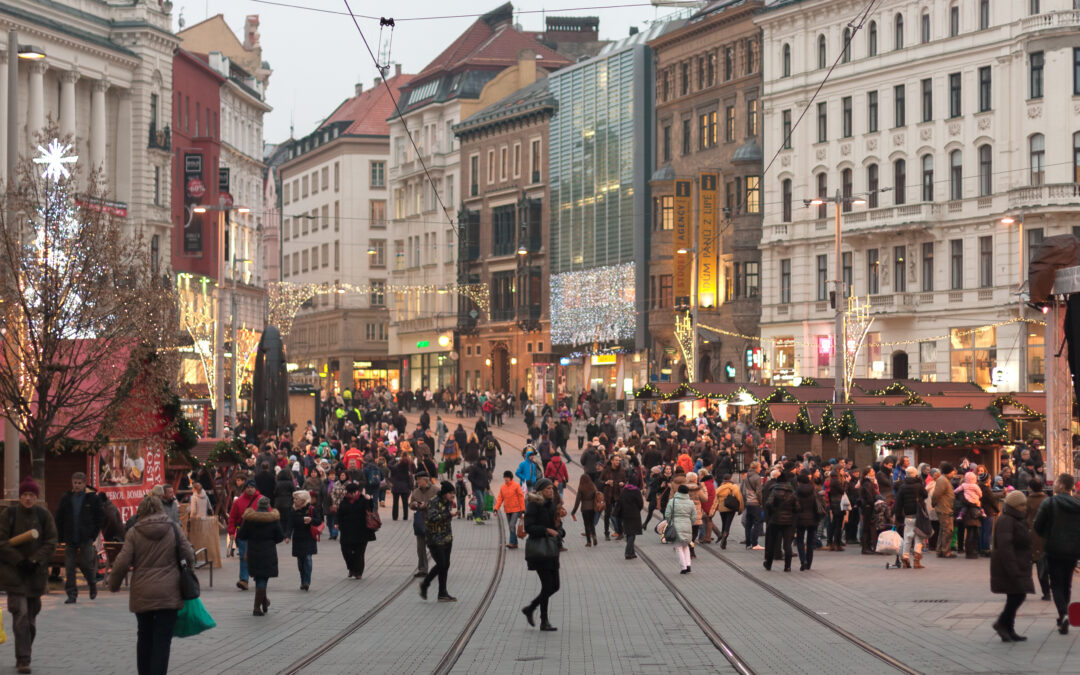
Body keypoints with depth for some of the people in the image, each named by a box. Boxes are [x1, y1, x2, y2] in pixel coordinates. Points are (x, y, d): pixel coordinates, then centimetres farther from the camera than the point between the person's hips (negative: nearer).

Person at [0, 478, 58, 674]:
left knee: (31, 616, 9)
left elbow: (51, 542, 2)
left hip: (36, 572, 3)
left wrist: (35, 560, -11)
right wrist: (19, 560, -14)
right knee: (20, 615, -12)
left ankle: (23, 657, 23)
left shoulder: (44, 516, 3)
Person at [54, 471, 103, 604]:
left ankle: (93, 585, 26)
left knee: (87, 564, -2)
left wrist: (94, 534, -3)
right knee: (69, 567, 0)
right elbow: (59, 518, 10)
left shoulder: (92, 498, -1)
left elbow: (100, 517, 4)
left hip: (86, 538, -2)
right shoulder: (66, 498, 6)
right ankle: (71, 594, 5)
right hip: (70, 539, 3)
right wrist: (61, 537, 3)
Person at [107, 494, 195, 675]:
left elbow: (122, 563, -6)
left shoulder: (134, 533, -2)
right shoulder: (173, 529, 0)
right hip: (168, 594, -1)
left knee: (144, 638, 17)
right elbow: (189, 556, 1)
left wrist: (113, 584, 10)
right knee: (162, 640, -1)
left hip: (142, 595, 1)